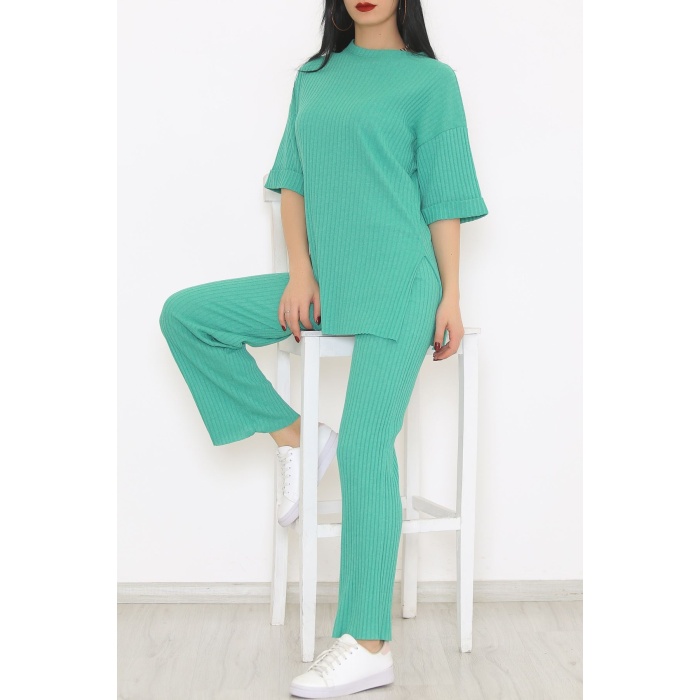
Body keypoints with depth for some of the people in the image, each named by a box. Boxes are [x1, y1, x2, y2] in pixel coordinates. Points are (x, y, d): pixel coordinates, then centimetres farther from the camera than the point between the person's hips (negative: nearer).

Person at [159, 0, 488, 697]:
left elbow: (443, 198, 0)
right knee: (185, 315, -5)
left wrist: (451, 298, -6)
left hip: (398, 283, -6)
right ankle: (293, 435, 5)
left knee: (365, 446, -16)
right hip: (321, 283, 6)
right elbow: (293, 182, 13)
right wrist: (301, 272, 0)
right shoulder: (313, 77, 15)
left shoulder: (430, 79, 2)